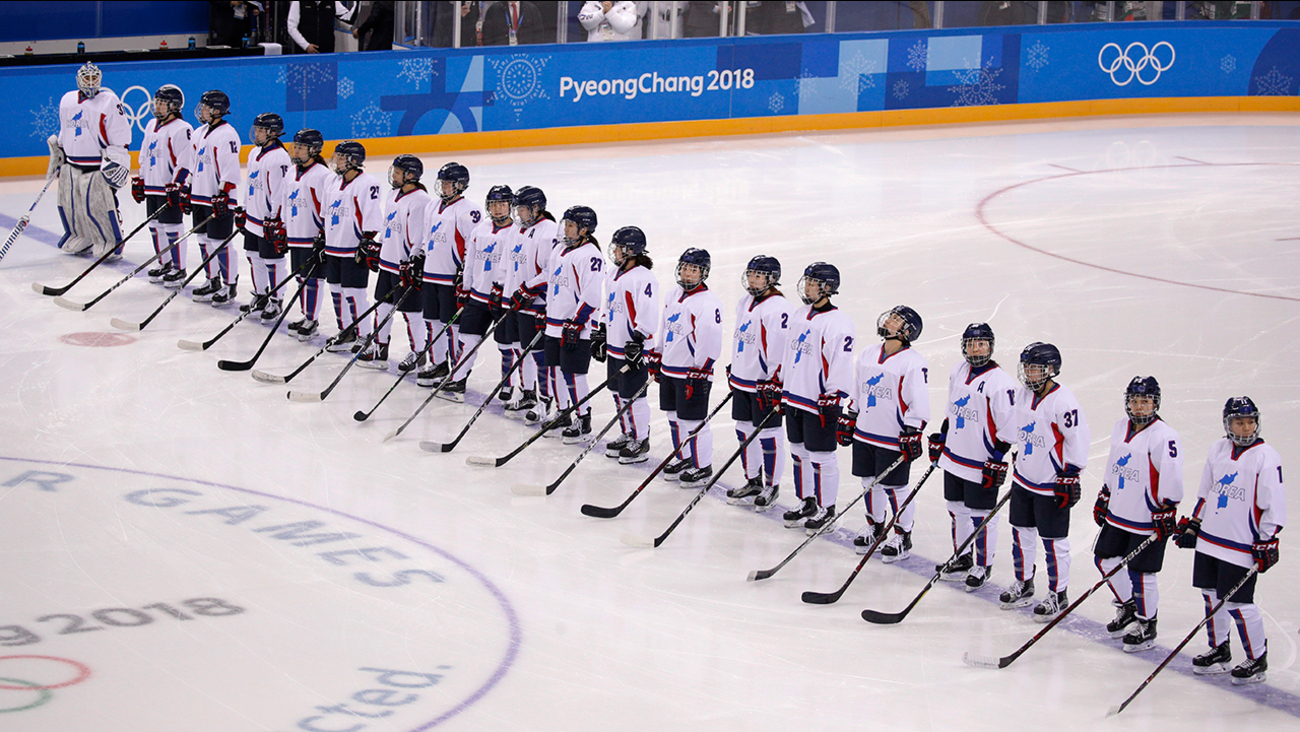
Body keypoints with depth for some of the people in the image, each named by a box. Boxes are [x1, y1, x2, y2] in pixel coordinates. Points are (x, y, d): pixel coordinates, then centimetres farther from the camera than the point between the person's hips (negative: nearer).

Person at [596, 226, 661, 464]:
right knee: (618, 394, 17)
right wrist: (600, 336, 22)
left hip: (633, 351, -9)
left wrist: (637, 343, -25)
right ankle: (626, 436, 29)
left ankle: (641, 443, 7)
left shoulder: (644, 278, -18)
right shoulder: (616, 274, 12)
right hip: (615, 346, 9)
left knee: (633, 397, -3)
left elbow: (648, 315, -23)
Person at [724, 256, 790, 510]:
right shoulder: (746, 302, 11)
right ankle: (753, 482, 27)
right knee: (744, 430, 15)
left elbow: (780, 348, -21)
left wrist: (773, 382, -23)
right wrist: (733, 370, 23)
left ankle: (772, 486, 11)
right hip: (742, 380, 9)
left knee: (768, 434, 0)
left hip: (766, 383, -9)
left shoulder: (778, 308, -17)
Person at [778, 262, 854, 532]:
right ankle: (806, 502, 29)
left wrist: (832, 400, -20)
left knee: (821, 456, -1)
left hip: (820, 403, -8)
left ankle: (827, 509, 11)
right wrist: (782, 389, 20)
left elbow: (841, 365, -18)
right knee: (799, 451, 16)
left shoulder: (838, 323, -15)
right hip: (794, 397, 8)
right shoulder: (800, 315, 11)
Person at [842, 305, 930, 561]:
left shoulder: (913, 363, -13)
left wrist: (912, 435, -18)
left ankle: (903, 536, 14)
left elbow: (919, 404, -14)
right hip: (864, 433, 7)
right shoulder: (867, 356, 9)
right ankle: (875, 526, 33)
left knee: (894, 488, 0)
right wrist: (848, 420, 17)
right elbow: (856, 393, 19)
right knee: (870, 483, 15)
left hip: (894, 441, -7)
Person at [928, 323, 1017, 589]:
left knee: (981, 516, 2)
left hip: (982, 465, -7)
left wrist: (996, 461, -18)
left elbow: (1008, 427, -16)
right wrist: (940, 439, 18)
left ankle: (983, 566, 17)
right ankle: (962, 559, 33)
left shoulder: (1000, 382, -18)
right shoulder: (959, 371, 5)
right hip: (954, 456, 7)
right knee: (957, 508, 17)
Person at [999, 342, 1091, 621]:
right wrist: (997, 463, 19)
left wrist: (1070, 478, -17)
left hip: (1052, 486, -7)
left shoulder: (1063, 401, -19)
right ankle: (1023, 583, 33)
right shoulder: (1022, 394, 5)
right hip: (1023, 479, 7)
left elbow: (1078, 440, -17)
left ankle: (1057, 595, 12)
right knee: (1021, 532, 16)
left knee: (1054, 540, 1)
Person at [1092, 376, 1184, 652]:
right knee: (1106, 559, 15)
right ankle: (1127, 607, 36)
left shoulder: (1164, 437, -17)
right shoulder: (1121, 428, 7)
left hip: (1149, 520, -8)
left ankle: (1146, 626, 15)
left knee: (1140, 573, -2)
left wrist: (1166, 513, -19)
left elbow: (1171, 480, -18)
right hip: (1119, 513, 8)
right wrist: (1104, 498, 21)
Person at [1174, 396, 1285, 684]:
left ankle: (1257, 659, 8)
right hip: (1209, 538, 6)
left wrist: (1267, 542, -14)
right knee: (1211, 594, 13)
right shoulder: (1218, 450, 7)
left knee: (1237, 603, -6)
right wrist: (1193, 524, 18)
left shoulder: (1266, 456, -11)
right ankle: (1219, 651, 30)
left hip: (1242, 546, -6)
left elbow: (1275, 504, -11)